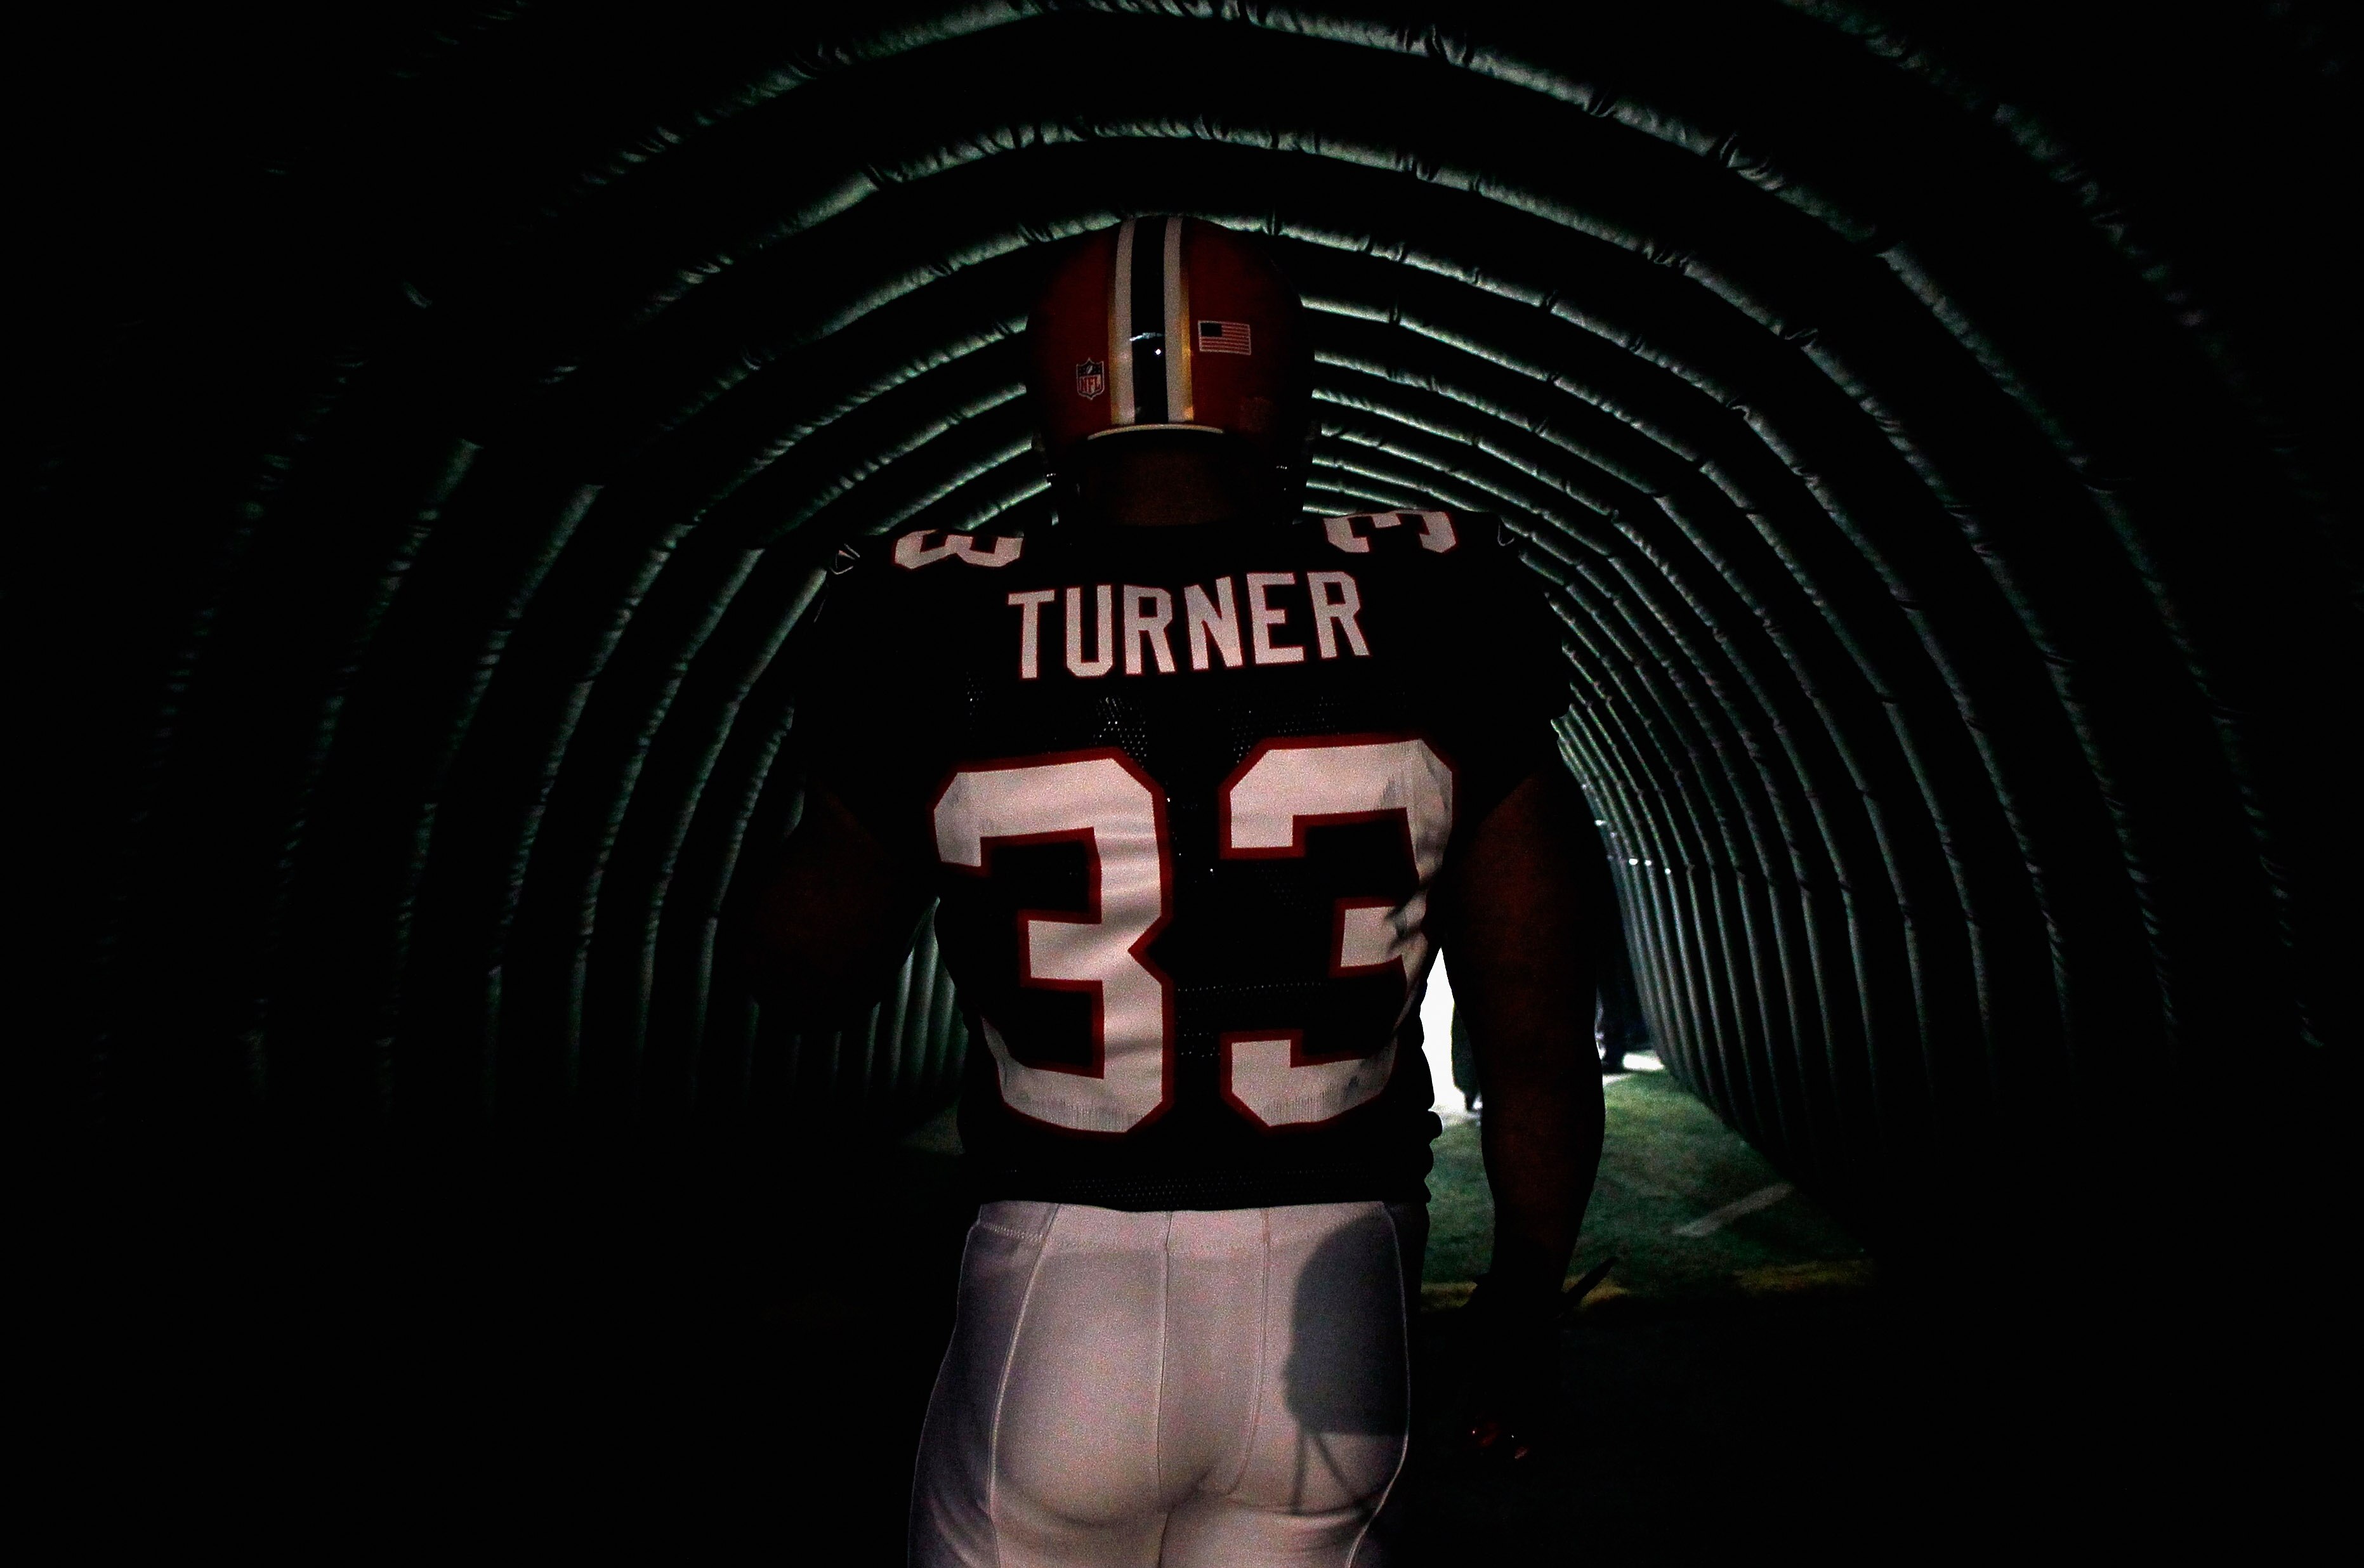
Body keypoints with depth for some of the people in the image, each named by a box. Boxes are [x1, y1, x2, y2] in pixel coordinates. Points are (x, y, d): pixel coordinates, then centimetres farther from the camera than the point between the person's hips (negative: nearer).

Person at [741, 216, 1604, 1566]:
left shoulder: (939, 633, -10)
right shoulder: (1434, 613, -7)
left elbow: (814, 979, 7)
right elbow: (1540, 1043, -1)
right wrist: (1529, 1291, 16)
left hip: (1060, 1305, 0)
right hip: (1331, 1310, 1)